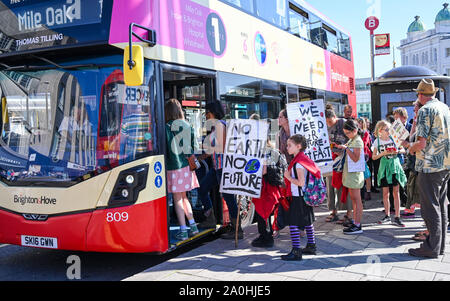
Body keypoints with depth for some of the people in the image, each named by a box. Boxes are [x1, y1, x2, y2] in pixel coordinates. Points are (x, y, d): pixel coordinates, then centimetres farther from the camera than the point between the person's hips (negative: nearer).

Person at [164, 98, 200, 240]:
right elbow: (194, 146, 8)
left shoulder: (167, 127, -10)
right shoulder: (188, 126, 4)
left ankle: (183, 230, 2)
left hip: (173, 167, -5)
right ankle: (192, 225, 17)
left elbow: (164, 149, -9)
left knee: (177, 199, 2)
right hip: (187, 165, 5)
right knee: (184, 197, 19)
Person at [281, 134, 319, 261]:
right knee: (307, 222, 18)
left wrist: (288, 177, -14)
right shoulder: (303, 159, 11)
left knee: (293, 223, -8)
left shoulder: (298, 163, -19)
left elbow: (301, 182, -26)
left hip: (298, 197, -10)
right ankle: (311, 246, 30)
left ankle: (296, 251, -7)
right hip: (305, 196, 10)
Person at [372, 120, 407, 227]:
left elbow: (403, 149, 10)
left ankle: (397, 217, 1)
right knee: (385, 193, 4)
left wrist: (397, 151, -11)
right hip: (384, 166, 0)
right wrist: (383, 153, -14)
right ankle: (387, 216, 17)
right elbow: (374, 157, 2)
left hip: (394, 164, 0)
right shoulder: (377, 141, 1)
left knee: (396, 192, -2)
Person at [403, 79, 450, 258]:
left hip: (430, 166, -8)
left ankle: (432, 248, 4)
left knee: (430, 207, -2)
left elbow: (422, 144, -20)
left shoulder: (425, 110, -13)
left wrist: (410, 148, 2)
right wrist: (412, 144, 23)